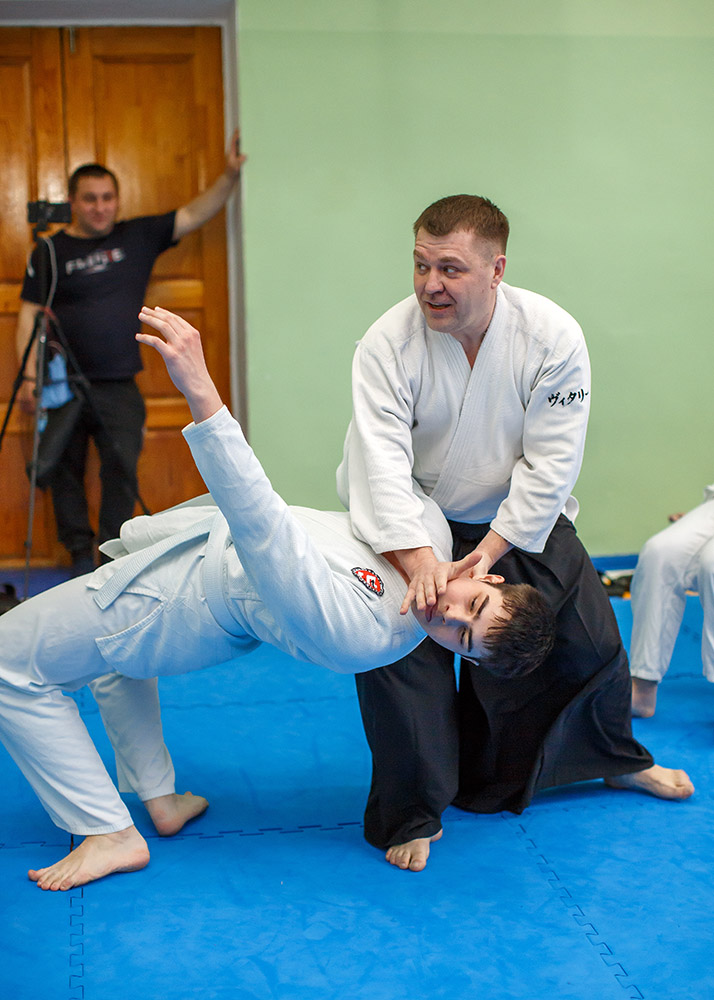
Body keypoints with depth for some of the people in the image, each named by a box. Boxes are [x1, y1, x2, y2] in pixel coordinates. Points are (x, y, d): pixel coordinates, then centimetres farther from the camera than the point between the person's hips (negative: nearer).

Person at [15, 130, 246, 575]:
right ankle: (81, 552, 16)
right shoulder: (51, 251, 2)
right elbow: (29, 315, 1)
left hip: (119, 387, 1)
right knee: (64, 471, 3)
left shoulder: (139, 236, 7)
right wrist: (30, 375, -6)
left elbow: (194, 215, 5)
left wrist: (230, 175, -8)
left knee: (122, 469, -5)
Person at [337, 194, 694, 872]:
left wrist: (491, 549, -24)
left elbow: (551, 461, -19)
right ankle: (413, 816, 3)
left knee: (588, 637, 9)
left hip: (519, 522, 2)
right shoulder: (388, 343, -24)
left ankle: (615, 759, 40)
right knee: (399, 647, -15)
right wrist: (418, 558, -43)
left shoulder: (552, 337, -21)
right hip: (414, 525, -1)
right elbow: (382, 458, -30)